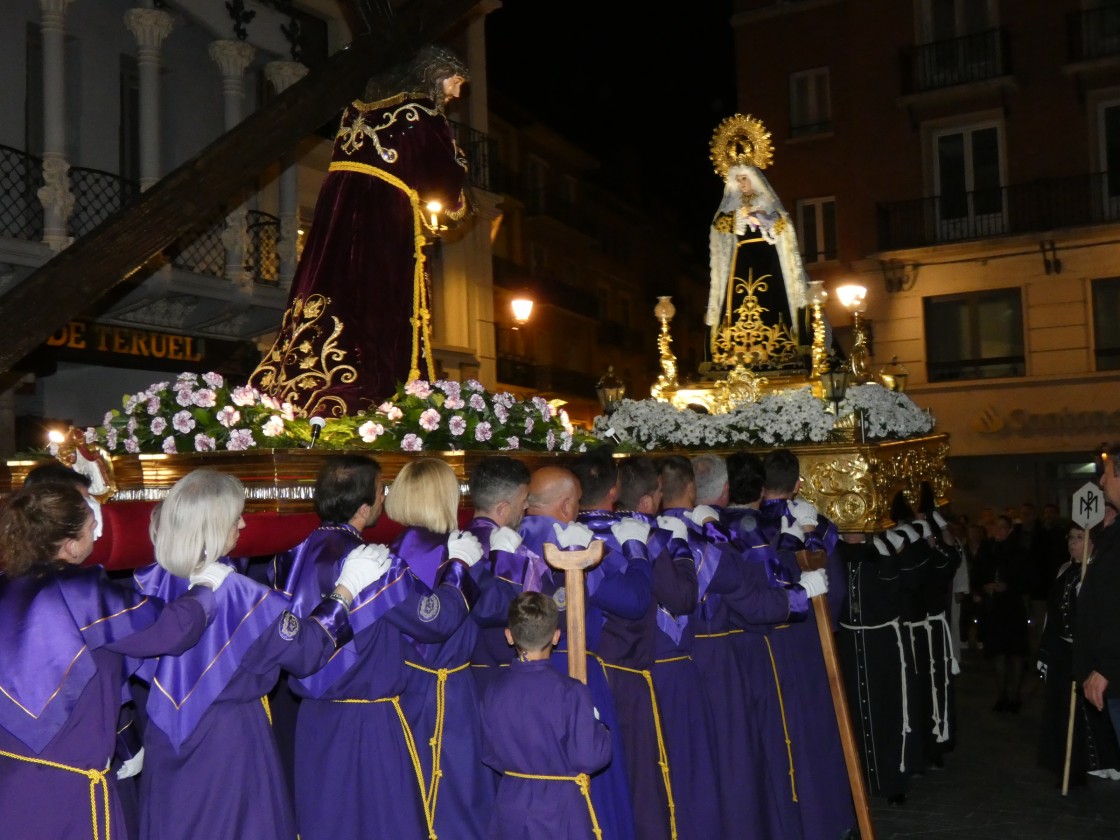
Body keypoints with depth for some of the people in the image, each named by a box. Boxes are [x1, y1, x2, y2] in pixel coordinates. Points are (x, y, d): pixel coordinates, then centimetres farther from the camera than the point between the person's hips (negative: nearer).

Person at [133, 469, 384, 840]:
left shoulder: (150, 583, -10)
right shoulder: (243, 596, -26)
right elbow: (306, 650, -16)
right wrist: (347, 587, -9)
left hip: (166, 737, 5)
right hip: (230, 741, -5)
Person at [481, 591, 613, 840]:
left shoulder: (494, 690, -7)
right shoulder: (570, 692, -21)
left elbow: (489, 754, 4)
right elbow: (591, 757, -18)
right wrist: (603, 735, 2)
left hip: (512, 808, 4)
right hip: (560, 810, -4)